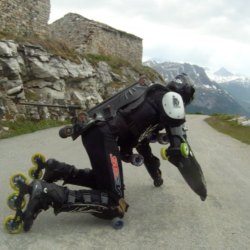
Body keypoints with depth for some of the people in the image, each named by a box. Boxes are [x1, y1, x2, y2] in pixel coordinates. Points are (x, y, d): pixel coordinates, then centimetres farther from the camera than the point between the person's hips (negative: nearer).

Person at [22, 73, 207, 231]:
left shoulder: (152, 97, 31)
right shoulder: (173, 99, 4)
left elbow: (141, 140, 39)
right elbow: (180, 150, -4)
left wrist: (156, 173, 48)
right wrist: (201, 186, 9)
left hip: (93, 130, 10)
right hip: (103, 134, -10)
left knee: (104, 180, 26)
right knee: (114, 205, -10)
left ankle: (58, 170, 14)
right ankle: (47, 194, -18)